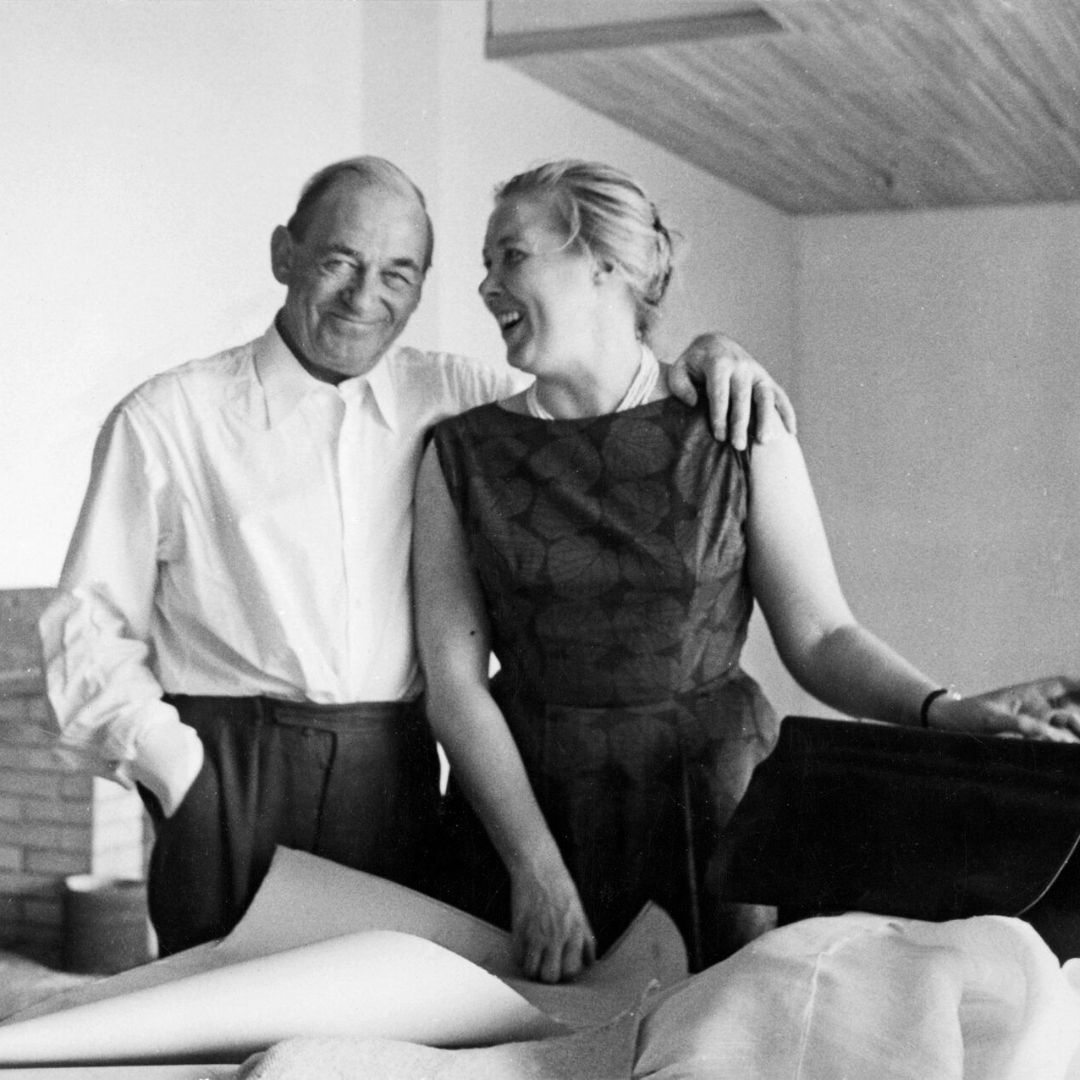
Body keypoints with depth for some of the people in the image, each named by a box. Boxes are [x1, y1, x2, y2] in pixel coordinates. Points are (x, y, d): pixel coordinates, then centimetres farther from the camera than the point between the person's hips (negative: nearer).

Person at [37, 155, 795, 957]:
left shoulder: (447, 398, 9)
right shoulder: (165, 421, 3)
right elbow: (91, 625, 3)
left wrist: (705, 357, -6)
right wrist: (175, 764, -8)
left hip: (397, 776, 2)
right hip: (229, 778, -2)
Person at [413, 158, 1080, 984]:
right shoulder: (463, 453, 0)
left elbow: (820, 636, -4)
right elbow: (454, 679, -4)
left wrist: (942, 711, -22)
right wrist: (536, 865, -13)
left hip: (712, 802, -1)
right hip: (523, 802, 1)